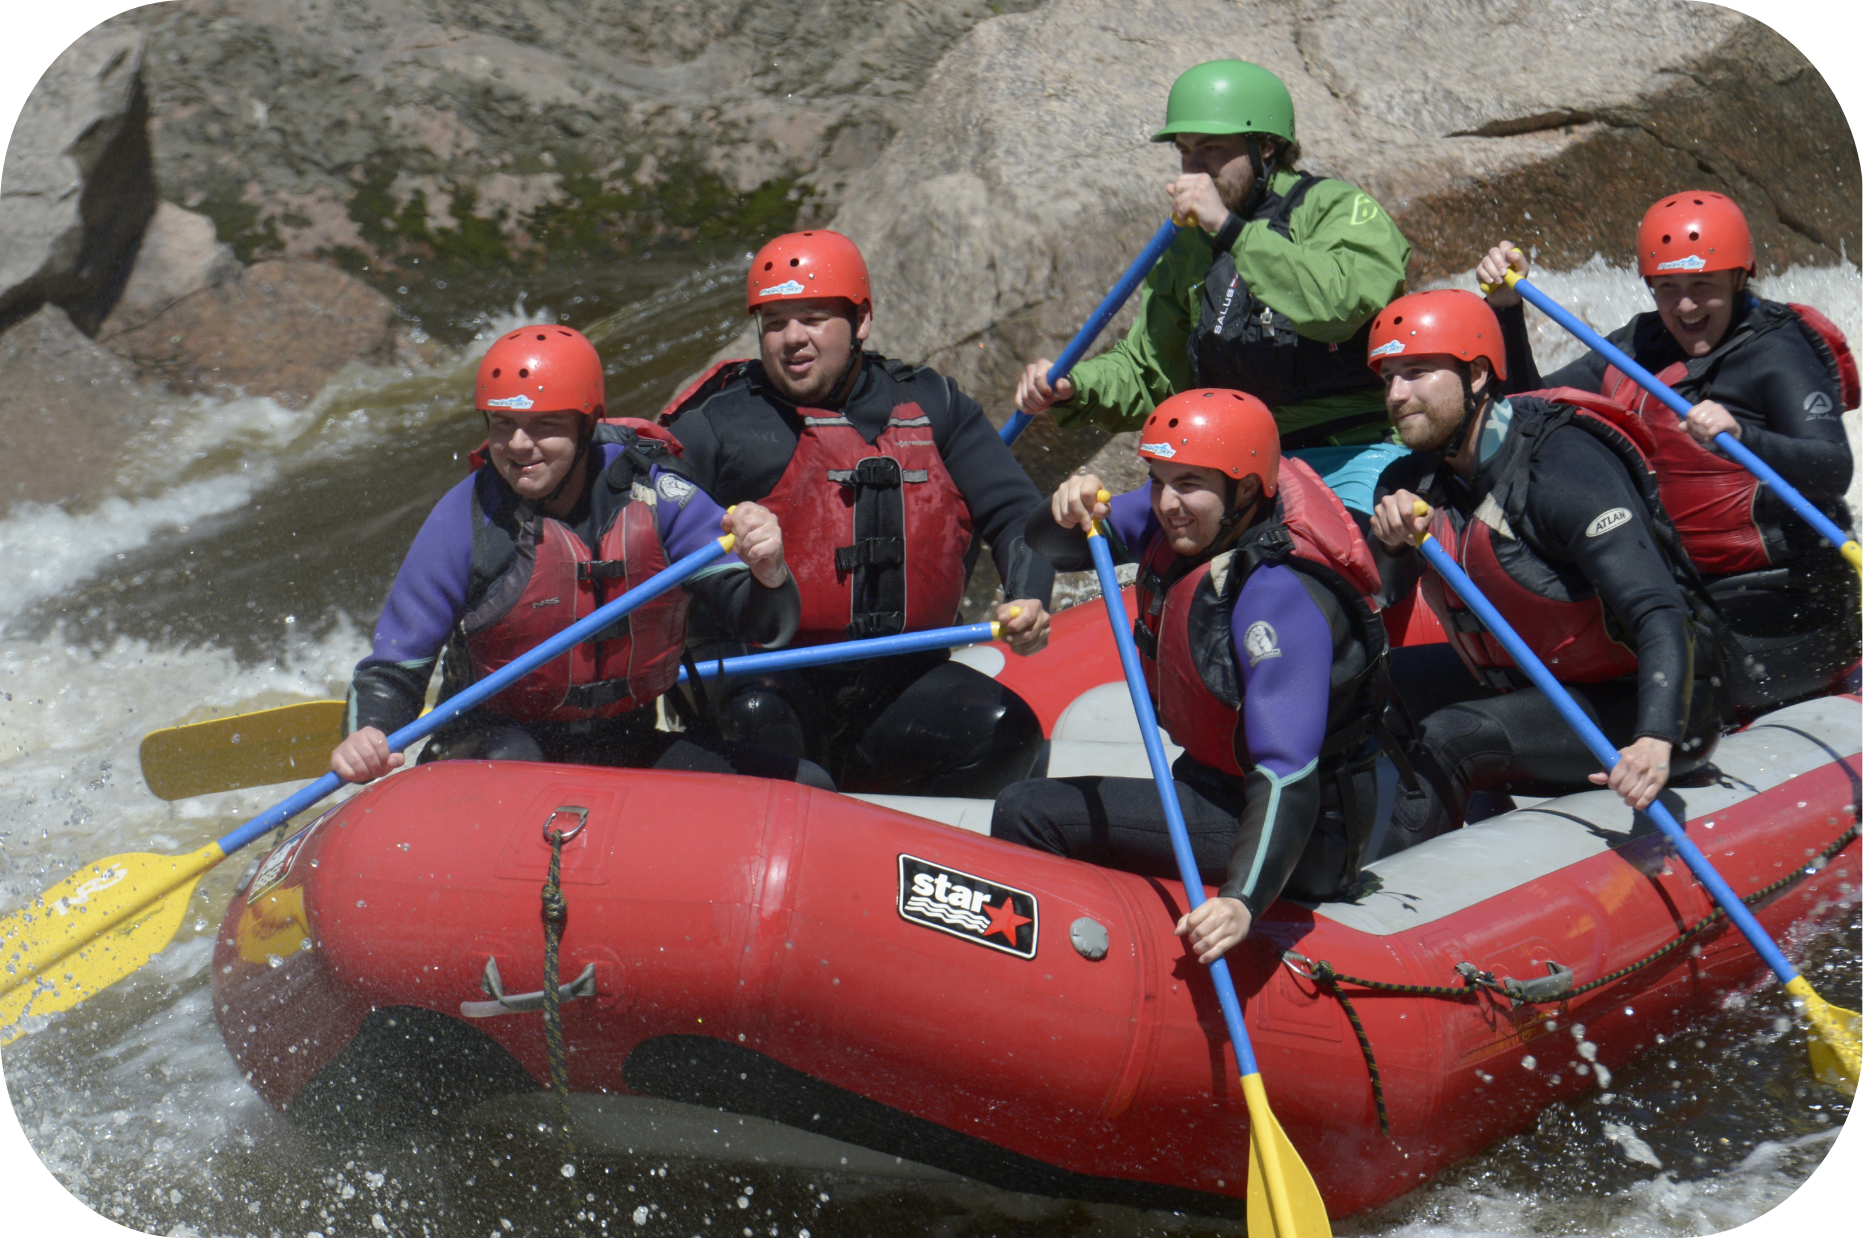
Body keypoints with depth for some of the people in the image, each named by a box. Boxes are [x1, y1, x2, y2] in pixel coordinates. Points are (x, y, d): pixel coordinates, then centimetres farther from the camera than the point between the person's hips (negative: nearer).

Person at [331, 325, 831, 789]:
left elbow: (768, 626, -13)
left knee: (809, 788, -12)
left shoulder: (651, 493, -9)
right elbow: (392, 670, -8)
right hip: (492, 745, -2)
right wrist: (366, 738, -30)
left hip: (628, 748, 3)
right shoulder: (463, 522, -13)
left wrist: (767, 571, -36)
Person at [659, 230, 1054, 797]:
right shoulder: (713, 426, 2)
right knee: (755, 722, -36)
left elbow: (1014, 512, 9)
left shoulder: (931, 405, 11)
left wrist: (1028, 599, -11)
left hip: (901, 680, 3)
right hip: (762, 676, -3)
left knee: (1008, 733, -21)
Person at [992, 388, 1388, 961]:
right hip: (1214, 781, 10)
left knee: (1027, 814, -20)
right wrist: (1071, 510, -18)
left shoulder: (1278, 601, -29)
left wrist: (1243, 901, -48)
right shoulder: (1181, 523, -4)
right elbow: (1048, 547, 5)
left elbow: (1287, 782, -36)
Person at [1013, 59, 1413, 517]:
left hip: (1352, 456, -6)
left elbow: (1339, 304, -27)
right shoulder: (1188, 249, 15)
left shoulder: (1338, 209, -4)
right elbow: (1146, 373, 20)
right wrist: (1073, 388, -1)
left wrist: (1232, 228, -26)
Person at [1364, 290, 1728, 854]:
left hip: (1634, 706, -8)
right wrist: (1388, 546, -23)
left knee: (1447, 741, -28)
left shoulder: (1564, 468, -23)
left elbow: (1660, 616, -31)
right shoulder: (1409, 484, 1)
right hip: (1528, 692, 8)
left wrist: (1656, 740, -46)